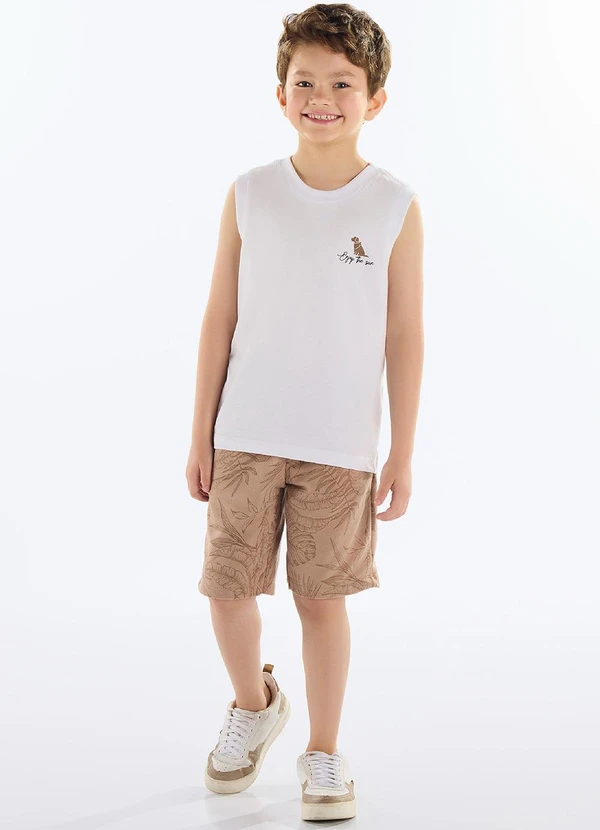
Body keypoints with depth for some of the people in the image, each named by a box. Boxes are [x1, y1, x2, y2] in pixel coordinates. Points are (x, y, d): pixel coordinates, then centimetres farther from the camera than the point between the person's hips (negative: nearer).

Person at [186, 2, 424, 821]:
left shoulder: (396, 207, -5)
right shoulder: (249, 195, -1)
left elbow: (405, 337, -2)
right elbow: (219, 320, 3)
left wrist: (401, 456, -2)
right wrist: (201, 436, 3)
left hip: (341, 446, -1)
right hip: (245, 437, 2)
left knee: (322, 597, 6)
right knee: (227, 588, 5)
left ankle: (323, 753, 26)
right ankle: (254, 705, 36)